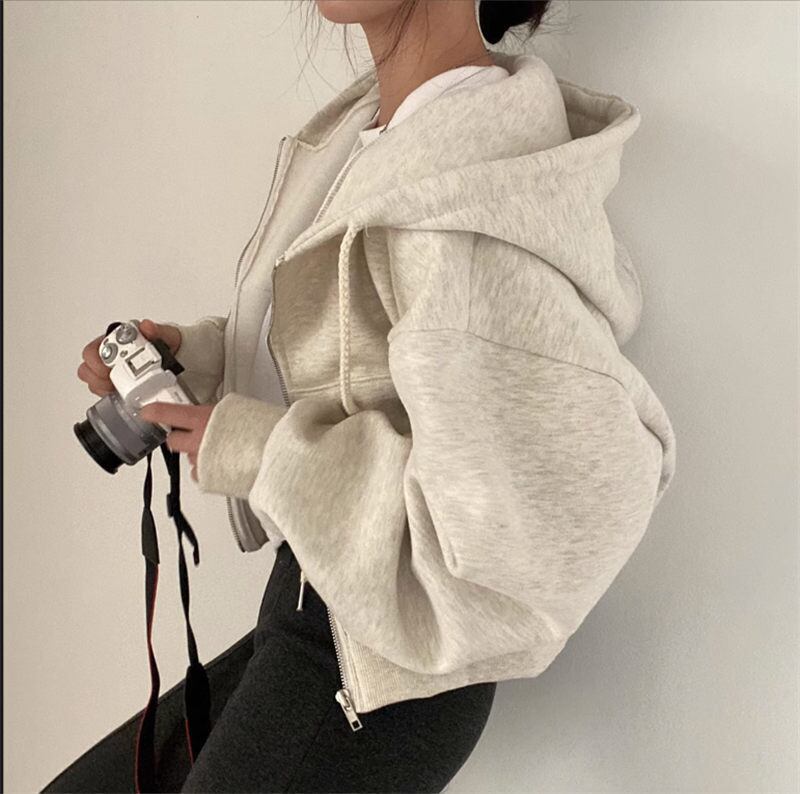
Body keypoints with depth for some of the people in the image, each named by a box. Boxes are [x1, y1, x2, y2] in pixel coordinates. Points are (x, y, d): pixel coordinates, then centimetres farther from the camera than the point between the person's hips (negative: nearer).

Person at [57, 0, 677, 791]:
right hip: (311, 613, 8)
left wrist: (261, 453, -23)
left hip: (381, 677, -8)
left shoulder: (466, 195, -27)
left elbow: (561, 514, -32)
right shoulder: (374, 127, 1)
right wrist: (195, 356, -1)